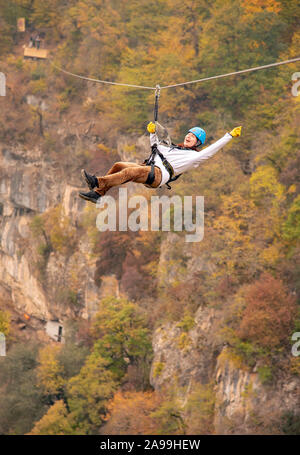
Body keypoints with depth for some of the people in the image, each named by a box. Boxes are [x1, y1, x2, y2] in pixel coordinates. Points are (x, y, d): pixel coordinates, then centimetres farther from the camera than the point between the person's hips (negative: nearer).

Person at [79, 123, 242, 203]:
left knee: (129, 172, -32)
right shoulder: (173, 148, 35)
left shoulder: (194, 156, 11)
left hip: (159, 174, -8)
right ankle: (97, 193, -19)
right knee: (118, 166, -11)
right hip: (148, 168, 8)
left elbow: (212, 149, 2)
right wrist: (153, 132, 32)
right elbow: (155, 145, 46)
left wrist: (230, 136, 1)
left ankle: (98, 182, -47)